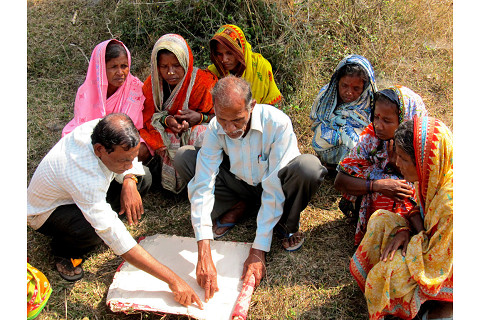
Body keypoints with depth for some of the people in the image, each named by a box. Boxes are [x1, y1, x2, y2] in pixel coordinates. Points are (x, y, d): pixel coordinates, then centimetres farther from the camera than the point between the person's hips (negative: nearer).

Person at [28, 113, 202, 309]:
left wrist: (129, 182, -28)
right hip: (46, 211, -6)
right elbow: (118, 240, -44)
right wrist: (173, 280, -43)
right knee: (96, 229, -38)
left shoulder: (100, 130, -26)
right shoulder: (85, 177, -44)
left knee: (142, 178, -10)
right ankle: (63, 250, -3)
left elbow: (129, 159, -4)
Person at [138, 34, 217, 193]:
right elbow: (147, 116, -2)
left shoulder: (203, 82, -13)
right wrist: (166, 120, -24)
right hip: (162, 132, 2)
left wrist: (199, 117, -27)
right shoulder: (152, 83, -4)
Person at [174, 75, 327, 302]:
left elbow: (274, 191, -32)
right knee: (183, 157, -18)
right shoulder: (215, 129, -22)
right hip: (240, 185, 3)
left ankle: (287, 225, -7)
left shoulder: (277, 123, -32)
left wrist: (258, 251, -33)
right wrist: (204, 255, -37)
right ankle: (236, 208, 0)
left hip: (272, 186, -3)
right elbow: (202, 186, -28)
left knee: (308, 166, -38)